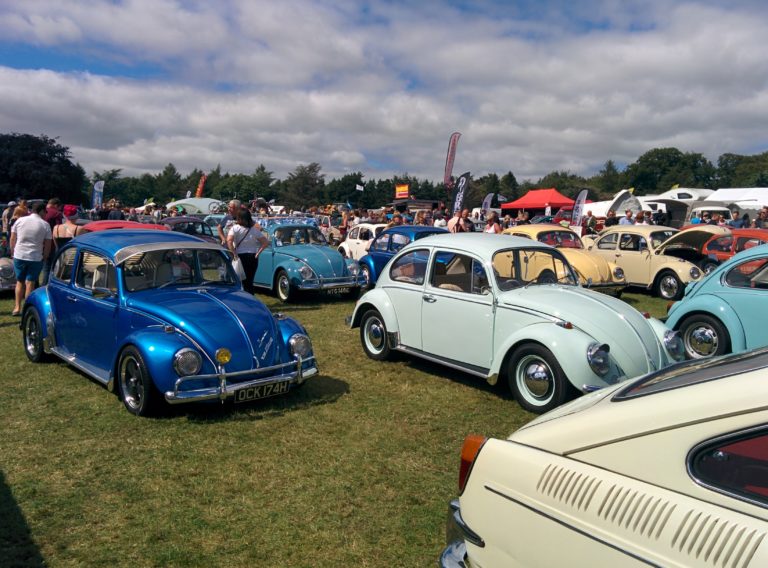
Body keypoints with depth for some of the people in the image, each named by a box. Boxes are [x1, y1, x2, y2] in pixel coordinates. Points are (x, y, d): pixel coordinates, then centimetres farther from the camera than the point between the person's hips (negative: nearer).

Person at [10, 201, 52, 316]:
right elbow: (47, 245, -2)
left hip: (19, 256, 2)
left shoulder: (20, 221, 0)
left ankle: (17, 308, 15)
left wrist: (12, 252, 17)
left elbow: (12, 239, 5)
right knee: (30, 283, 5)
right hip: (35, 258, -2)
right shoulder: (45, 225, -5)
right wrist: (45, 257, 11)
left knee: (20, 282, 16)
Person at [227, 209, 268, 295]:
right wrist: (258, 253, 1)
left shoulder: (235, 228, -7)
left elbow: (229, 241, -22)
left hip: (240, 257, -3)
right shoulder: (255, 229, 2)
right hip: (252, 258, 3)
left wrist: (234, 254, -16)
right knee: (250, 282, 12)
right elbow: (266, 243, -2)